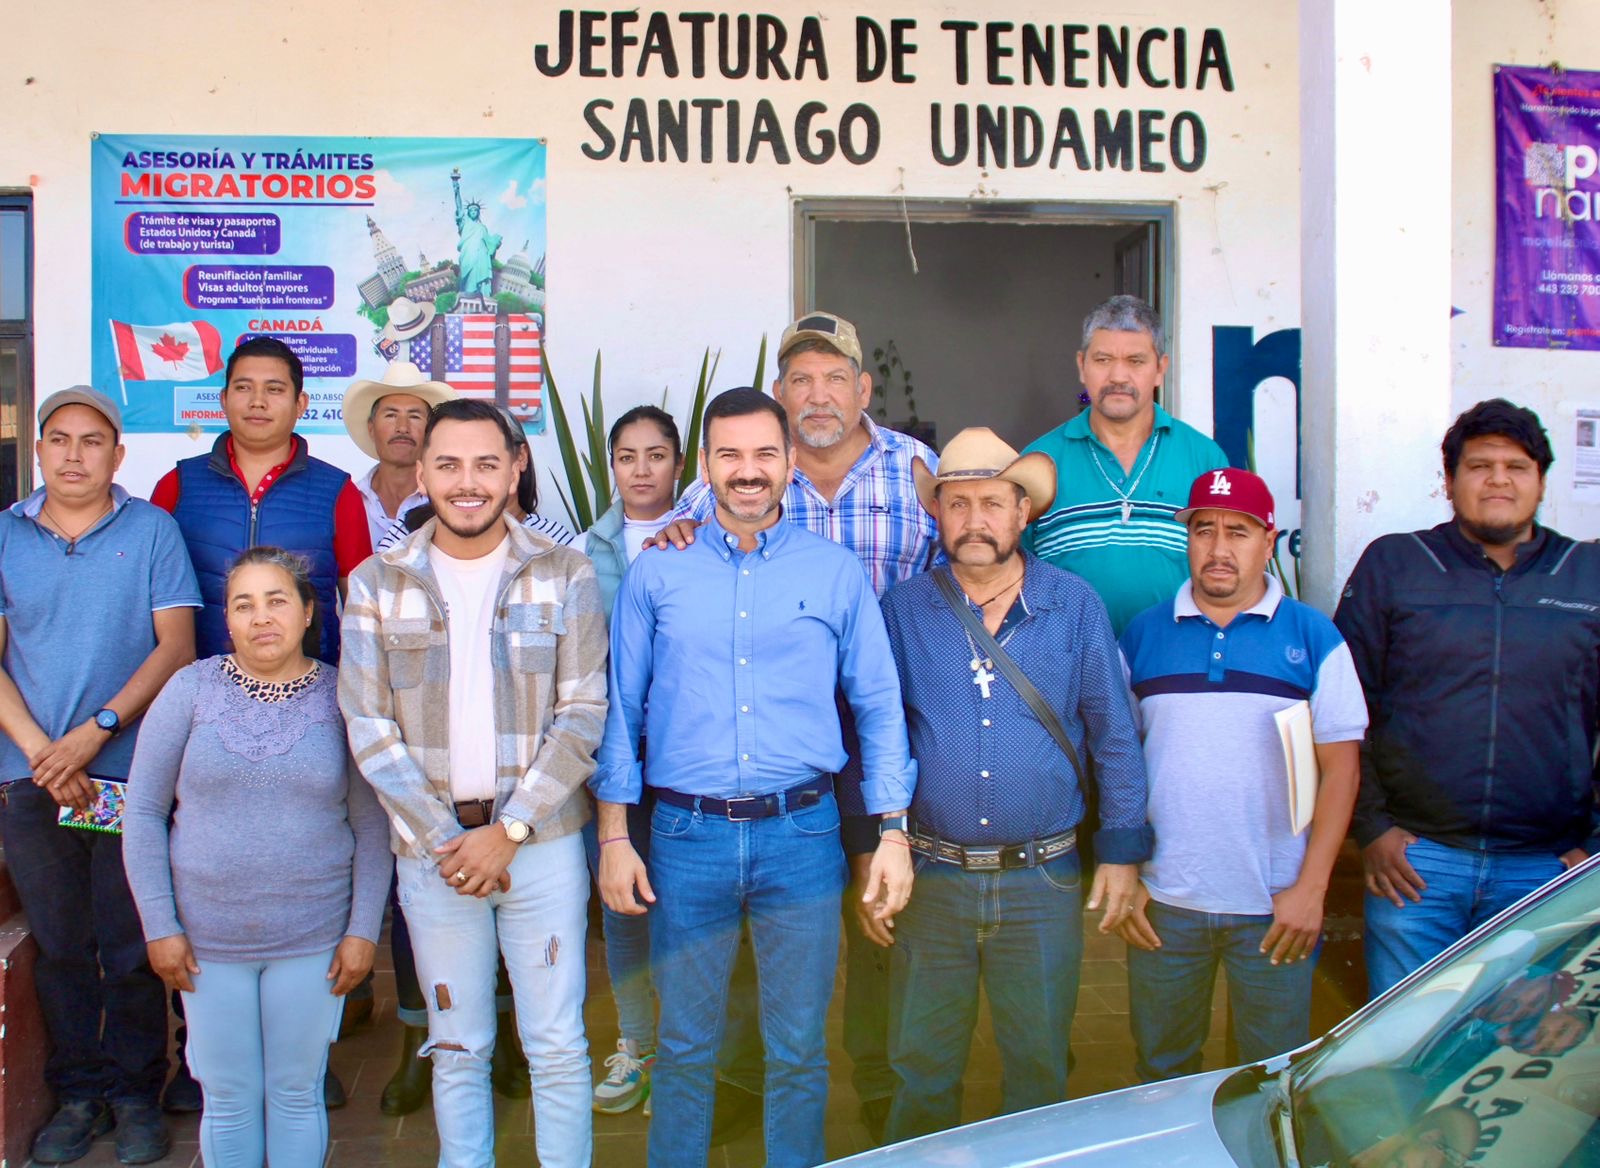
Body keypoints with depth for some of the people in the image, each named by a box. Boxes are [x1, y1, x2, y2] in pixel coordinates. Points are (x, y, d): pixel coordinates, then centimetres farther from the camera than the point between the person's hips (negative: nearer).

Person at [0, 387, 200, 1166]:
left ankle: (135, 1093, 18)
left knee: (133, 945, 4)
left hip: (131, 773, -2)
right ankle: (76, 1094, 23)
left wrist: (96, 730, -13)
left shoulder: (152, 530, 1)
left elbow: (176, 644, -4)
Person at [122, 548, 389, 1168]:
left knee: (297, 1094, 12)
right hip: (208, 940, 1)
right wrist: (160, 925, -3)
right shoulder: (191, 689, -2)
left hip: (314, 940, 0)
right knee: (227, 1099, 12)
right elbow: (143, 810, 1)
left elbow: (370, 825, 0)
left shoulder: (341, 698, -3)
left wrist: (364, 930, -5)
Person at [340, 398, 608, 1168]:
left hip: (541, 841, -1)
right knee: (457, 1046, 13)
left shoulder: (564, 576, -1)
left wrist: (509, 829, -12)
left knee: (557, 1044, 6)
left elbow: (582, 715, -4)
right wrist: (445, 839, -9)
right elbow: (369, 729, -1)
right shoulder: (376, 585, 2)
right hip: (431, 847, 1)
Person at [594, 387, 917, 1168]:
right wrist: (614, 837, 0)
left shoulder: (836, 572, 4)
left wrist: (893, 833, -1)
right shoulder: (655, 573, 4)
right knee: (684, 1044, 12)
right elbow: (620, 707, 5)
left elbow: (879, 706, 5)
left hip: (801, 837, 0)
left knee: (798, 1049, 10)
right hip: (687, 837, 0)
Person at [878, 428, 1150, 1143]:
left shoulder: (1075, 607, 1)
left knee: (1038, 1066, 12)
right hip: (931, 877, 0)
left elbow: (1115, 734, 5)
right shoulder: (902, 611, 1)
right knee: (921, 1068, 11)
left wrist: (1123, 848, 1)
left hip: (1041, 880, 0)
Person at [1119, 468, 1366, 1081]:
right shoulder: (1142, 634, 5)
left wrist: (1310, 888, -7)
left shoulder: (1312, 636, 1)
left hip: (1275, 909, -1)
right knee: (1160, 1072, 13)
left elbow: (1340, 766, -1)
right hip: (1162, 903, 2)